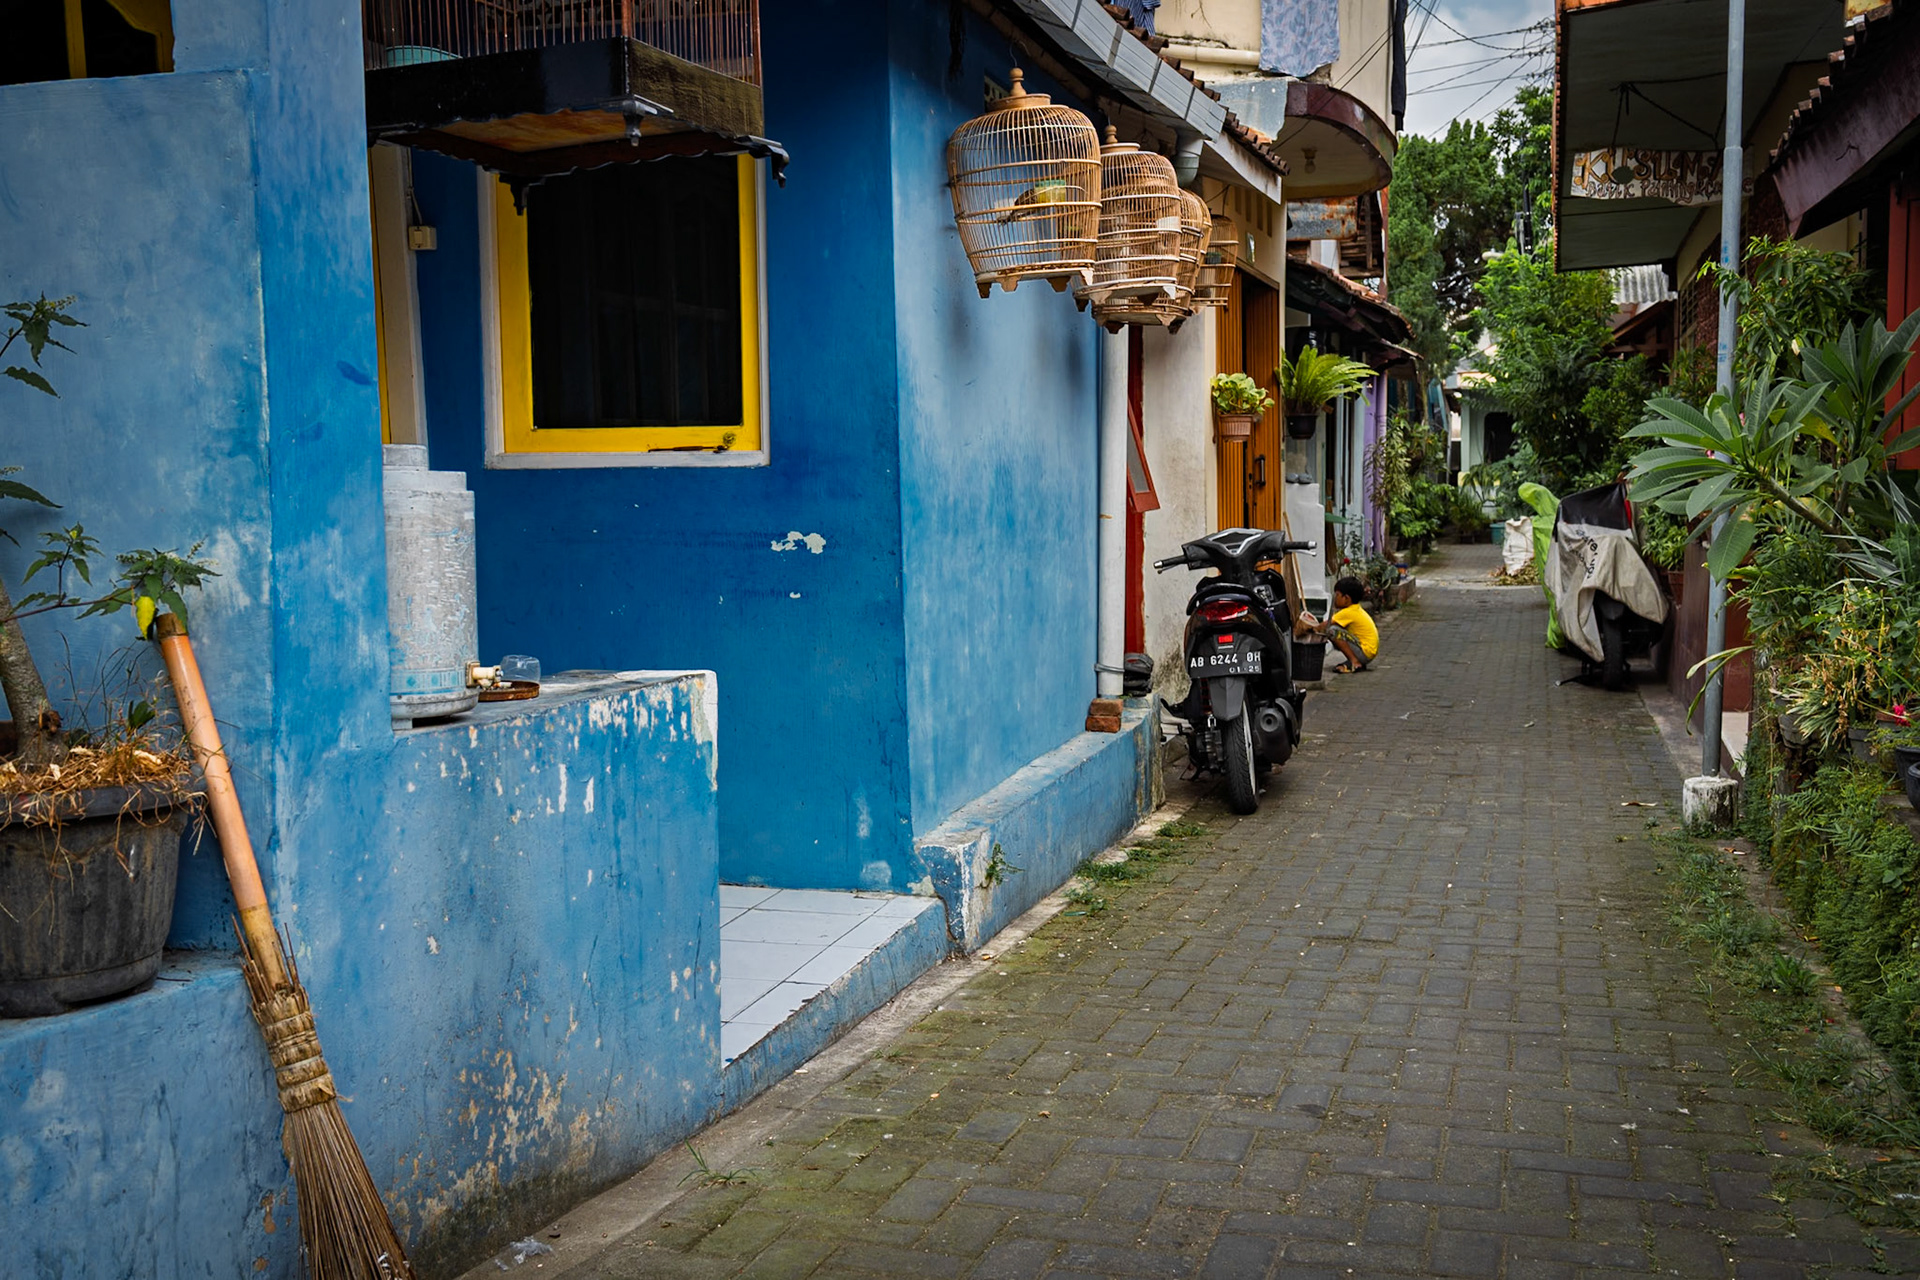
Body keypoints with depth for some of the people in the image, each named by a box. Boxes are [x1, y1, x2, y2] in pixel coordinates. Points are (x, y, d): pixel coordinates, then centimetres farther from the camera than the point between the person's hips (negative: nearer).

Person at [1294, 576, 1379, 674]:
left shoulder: (1348, 613, -16)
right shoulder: (1357, 610, 13)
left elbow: (1325, 626, -13)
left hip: (1366, 653, -10)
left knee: (1332, 630, -20)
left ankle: (1355, 663, -15)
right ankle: (1354, 661, 12)